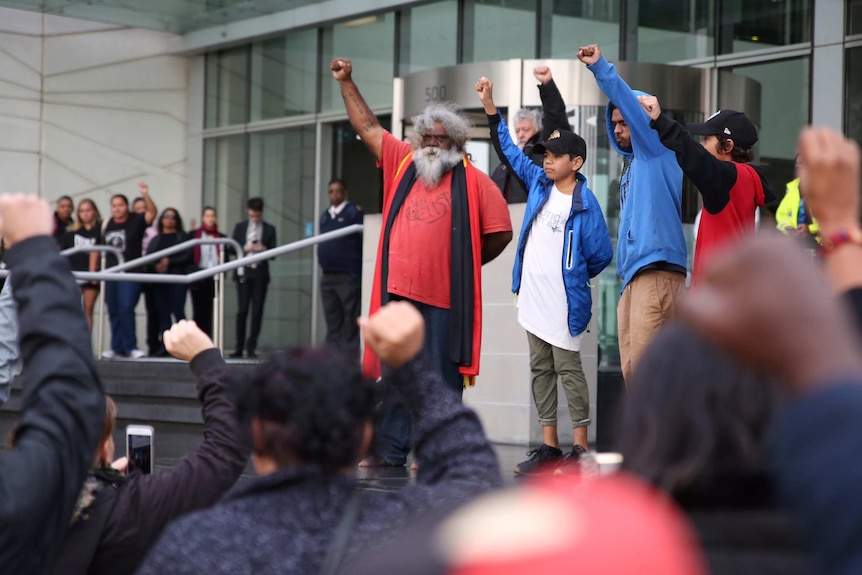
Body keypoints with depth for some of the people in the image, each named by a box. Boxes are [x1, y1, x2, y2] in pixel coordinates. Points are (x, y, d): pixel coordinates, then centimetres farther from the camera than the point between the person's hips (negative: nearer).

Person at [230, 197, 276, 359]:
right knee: (242, 310, -2)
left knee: (257, 312, -1)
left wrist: (264, 248, -17)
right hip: (243, 273, 0)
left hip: (260, 274, 0)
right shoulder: (240, 227, 10)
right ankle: (239, 347, 3)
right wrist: (244, 248, -12)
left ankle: (251, 348, 4)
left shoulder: (269, 229, 7)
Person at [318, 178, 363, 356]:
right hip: (328, 277, 7)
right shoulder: (325, 216, 17)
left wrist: (360, 273, -14)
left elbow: (364, 241, -9)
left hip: (348, 276, -7)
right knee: (332, 321, 10)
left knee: (350, 322, -5)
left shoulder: (354, 212, -4)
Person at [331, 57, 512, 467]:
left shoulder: (472, 180, 3)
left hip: (445, 297, -4)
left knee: (442, 376, 0)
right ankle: (390, 448, 12)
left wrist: (463, 262, 6)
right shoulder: (403, 163, 14)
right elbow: (367, 127, 20)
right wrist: (346, 82, 20)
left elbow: (500, 232, 3)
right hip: (398, 291, 4)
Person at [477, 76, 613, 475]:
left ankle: (580, 449, 2)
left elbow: (600, 255, -8)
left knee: (568, 370, -3)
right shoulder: (539, 184, 7)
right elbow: (509, 151, 16)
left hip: (564, 304, -7)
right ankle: (549, 446, 14)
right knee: (540, 369, 9)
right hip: (533, 297, 7)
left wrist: (572, 275, 5)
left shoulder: (585, 204, -11)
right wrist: (489, 107, 12)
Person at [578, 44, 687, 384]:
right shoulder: (633, 163, 24)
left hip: (657, 271, -9)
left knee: (642, 365, -16)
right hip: (633, 274, 9)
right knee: (632, 368, 6)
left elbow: (631, 103, -13)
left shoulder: (656, 152, 0)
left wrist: (600, 68, -16)